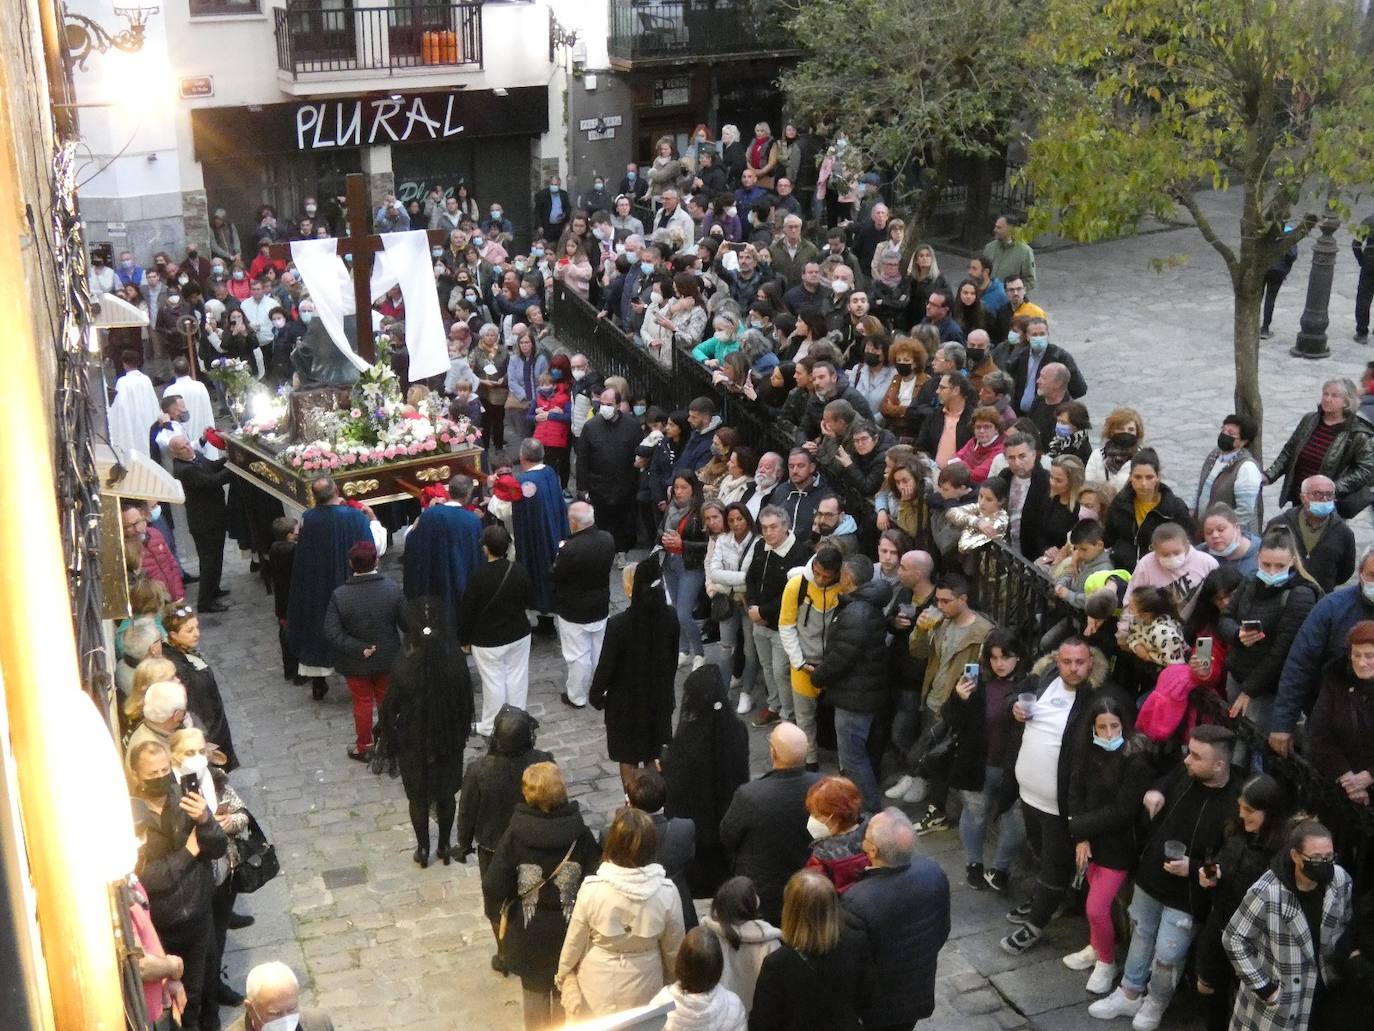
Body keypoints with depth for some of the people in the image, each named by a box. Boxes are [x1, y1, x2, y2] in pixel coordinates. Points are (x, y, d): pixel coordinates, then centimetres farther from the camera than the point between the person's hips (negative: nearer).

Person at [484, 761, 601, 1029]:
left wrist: (498, 917, 3)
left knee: (535, 991, 22)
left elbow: (494, 886, -16)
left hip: (528, 932, 0)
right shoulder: (580, 834, -17)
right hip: (570, 932, 0)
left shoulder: (514, 835, -18)